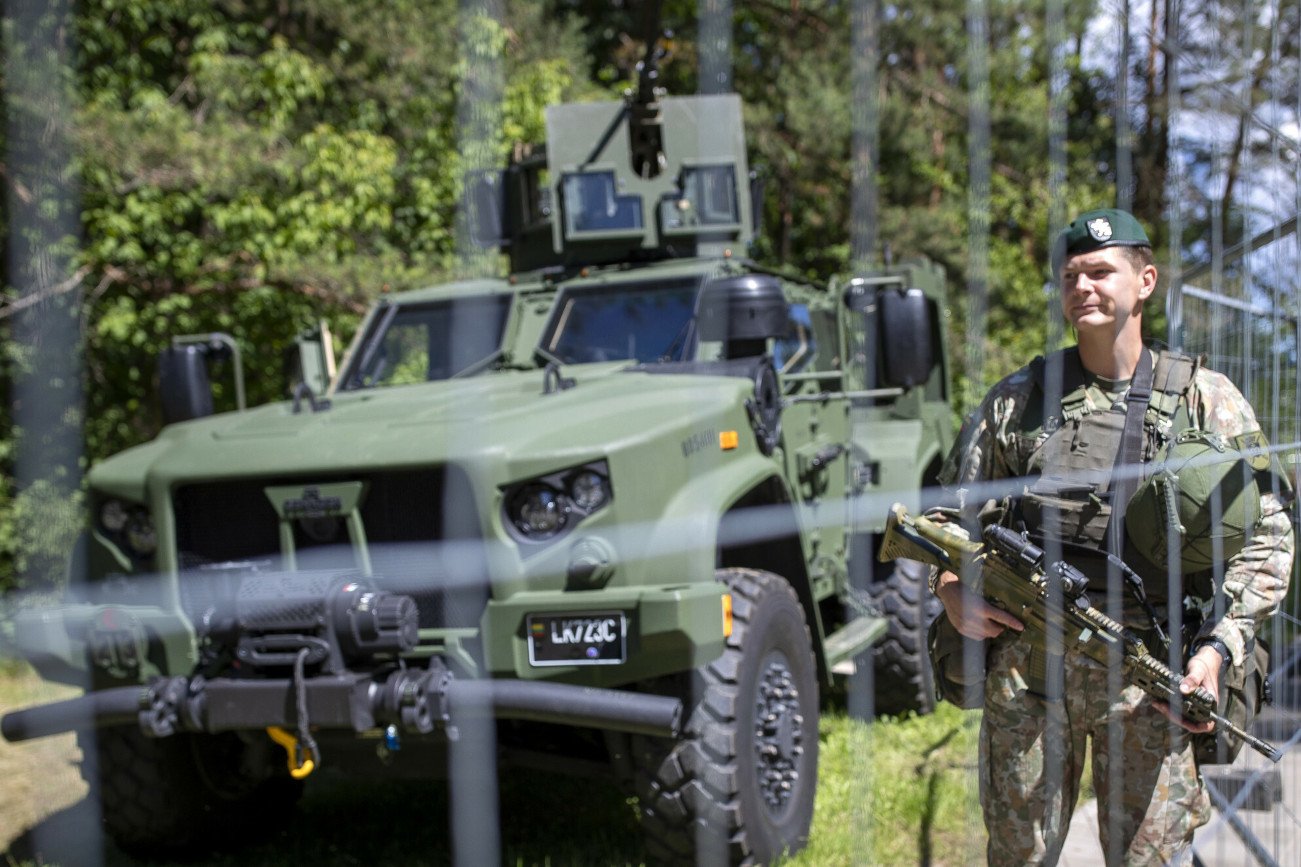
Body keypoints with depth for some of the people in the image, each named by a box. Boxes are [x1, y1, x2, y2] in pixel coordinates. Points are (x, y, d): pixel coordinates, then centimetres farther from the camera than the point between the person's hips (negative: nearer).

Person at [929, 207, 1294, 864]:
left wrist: (1219, 648, -10)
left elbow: (1265, 536, 2)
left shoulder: (1207, 400, 5)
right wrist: (951, 590, -3)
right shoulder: (1016, 399, 9)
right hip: (1027, 659, 2)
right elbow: (948, 509, 16)